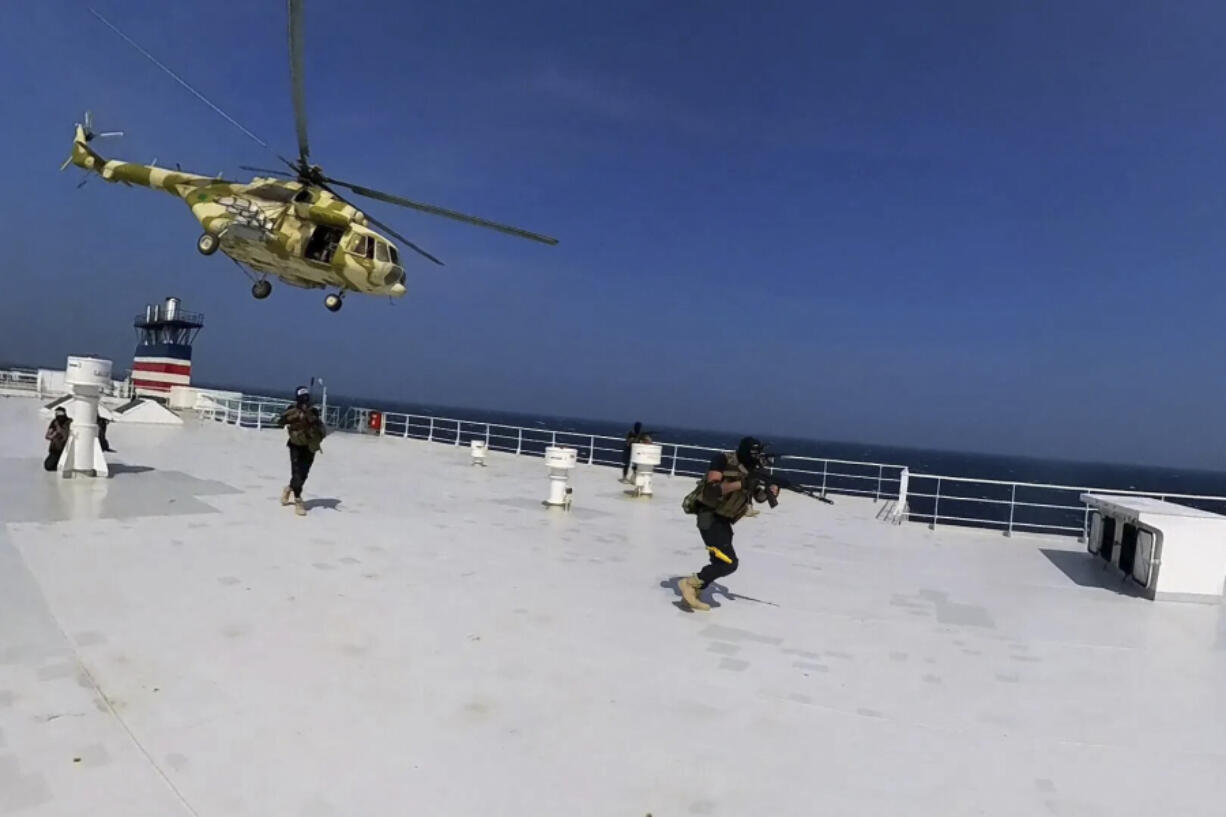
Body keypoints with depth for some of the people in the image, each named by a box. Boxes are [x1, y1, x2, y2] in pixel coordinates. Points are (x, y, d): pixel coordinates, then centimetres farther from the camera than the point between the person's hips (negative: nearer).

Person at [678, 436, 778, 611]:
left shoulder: (752, 468, 6)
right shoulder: (724, 461, -16)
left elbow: (759, 497, 10)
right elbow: (711, 489, -26)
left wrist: (769, 491, -12)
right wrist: (741, 483, -31)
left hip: (723, 519, 9)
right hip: (710, 517, -9)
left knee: (721, 562, 14)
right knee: (729, 563, -15)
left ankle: (693, 593, 25)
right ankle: (690, 583, -2)